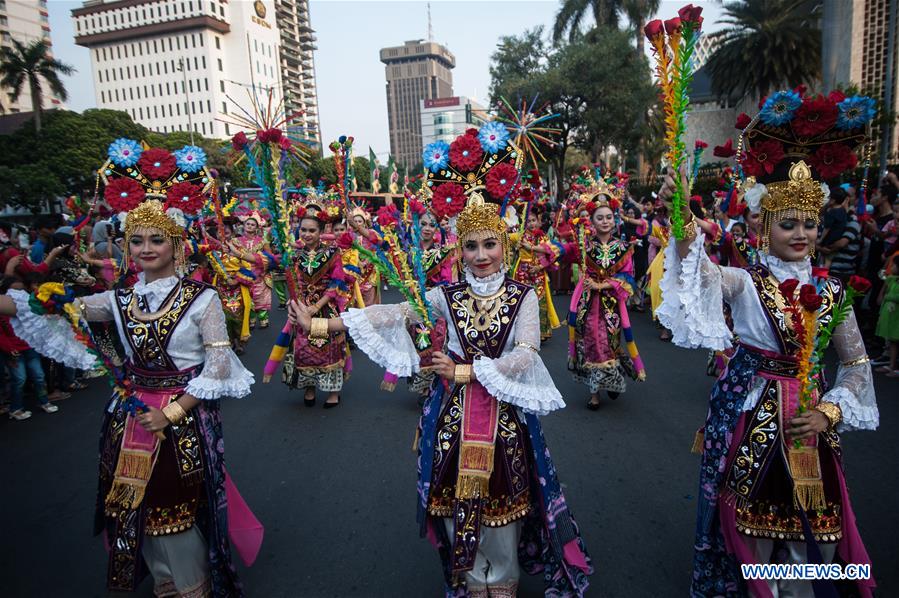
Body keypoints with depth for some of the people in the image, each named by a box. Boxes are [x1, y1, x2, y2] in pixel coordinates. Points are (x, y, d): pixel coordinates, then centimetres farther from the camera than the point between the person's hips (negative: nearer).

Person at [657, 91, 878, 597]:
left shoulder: (832, 292, 3)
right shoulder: (745, 283, -9)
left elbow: (857, 364, 10)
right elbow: (705, 274, -33)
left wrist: (829, 412, -3)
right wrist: (684, 227, -51)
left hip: (809, 417, 4)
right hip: (750, 413, -3)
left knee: (809, 520, 14)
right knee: (750, 514, 9)